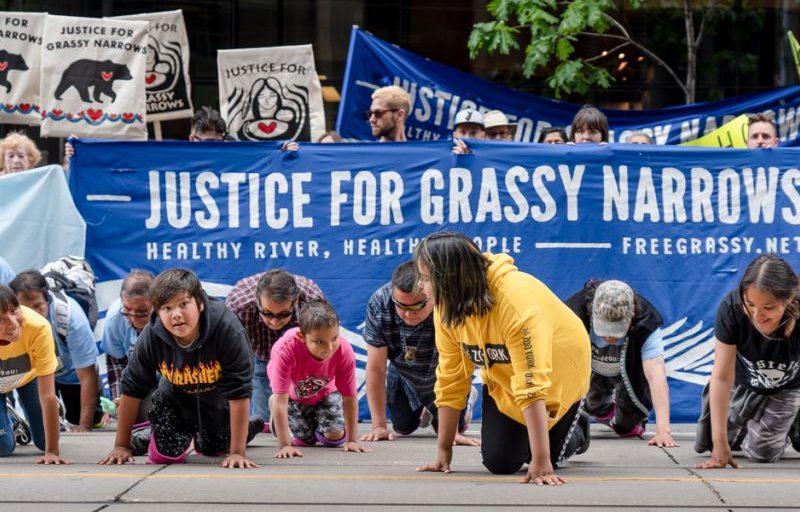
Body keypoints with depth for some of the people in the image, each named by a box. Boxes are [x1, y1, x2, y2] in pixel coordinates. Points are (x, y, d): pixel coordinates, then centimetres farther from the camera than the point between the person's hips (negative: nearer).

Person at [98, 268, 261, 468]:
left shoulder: (227, 330, -40)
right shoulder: (151, 337, -31)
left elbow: (239, 392, -33)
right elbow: (131, 389, -17)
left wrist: (237, 452, -34)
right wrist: (121, 446, -11)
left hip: (219, 400, -1)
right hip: (176, 396, 1)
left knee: (214, 449, 14)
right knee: (164, 455, -9)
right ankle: (189, 432, 27)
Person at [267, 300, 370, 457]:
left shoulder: (344, 351, -37)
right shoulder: (285, 350, -46)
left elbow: (350, 398, -24)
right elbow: (280, 400, -42)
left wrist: (352, 440, -20)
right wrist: (284, 446, -45)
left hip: (325, 390, 2)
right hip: (293, 393, -2)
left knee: (336, 438, -7)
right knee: (306, 440, -6)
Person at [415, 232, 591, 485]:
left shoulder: (516, 301, -41)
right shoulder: (447, 306, -22)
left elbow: (532, 387, -44)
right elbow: (450, 379, -13)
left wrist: (541, 463, -46)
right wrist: (444, 450, -12)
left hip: (559, 372, -5)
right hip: (502, 380, 5)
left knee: (544, 458, -6)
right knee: (498, 462, -5)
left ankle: (576, 432, 26)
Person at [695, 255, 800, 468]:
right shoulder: (731, 309, -37)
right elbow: (722, 377, -30)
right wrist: (721, 444, -31)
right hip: (745, 382, 2)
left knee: (762, 451, -15)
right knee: (705, 444, 5)